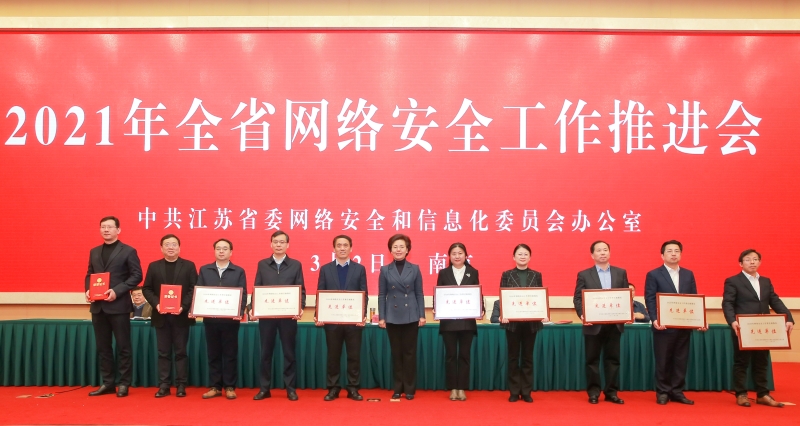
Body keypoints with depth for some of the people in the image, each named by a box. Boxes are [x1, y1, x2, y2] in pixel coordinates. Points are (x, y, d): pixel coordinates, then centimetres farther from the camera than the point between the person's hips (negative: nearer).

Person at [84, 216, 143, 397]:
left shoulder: (128, 251, -2)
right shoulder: (94, 252, 15)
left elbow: (136, 275, -8)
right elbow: (89, 275, 18)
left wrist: (117, 291, -19)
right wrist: (88, 290, -3)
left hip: (119, 305, -6)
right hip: (98, 306, 6)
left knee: (123, 346, 1)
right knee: (102, 346, 10)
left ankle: (124, 384, 9)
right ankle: (107, 383, 20)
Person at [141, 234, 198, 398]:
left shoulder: (189, 265, 3)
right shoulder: (154, 266, 9)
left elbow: (194, 289, -3)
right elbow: (147, 289, 6)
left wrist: (183, 306, -16)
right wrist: (156, 304, -11)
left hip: (181, 315, -2)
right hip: (161, 316, 2)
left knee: (181, 352, 3)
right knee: (163, 352, 6)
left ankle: (181, 385, 9)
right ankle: (163, 386, 11)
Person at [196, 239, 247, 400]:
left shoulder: (239, 271, 4)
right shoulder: (204, 270, 10)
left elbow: (243, 295, -2)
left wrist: (240, 312, -18)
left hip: (230, 319, -2)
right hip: (210, 318, 2)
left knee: (230, 354, 4)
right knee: (213, 354, 8)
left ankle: (230, 387, 12)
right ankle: (215, 387, 17)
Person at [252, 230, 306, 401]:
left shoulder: (296, 265, 5)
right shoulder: (262, 264, 9)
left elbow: (301, 290, 1)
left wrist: (301, 308, -14)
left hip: (288, 315, -1)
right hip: (266, 314, 1)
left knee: (289, 352, 5)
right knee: (266, 352, 7)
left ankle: (291, 388, 13)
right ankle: (265, 388, 16)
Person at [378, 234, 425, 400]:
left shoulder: (414, 269, 3)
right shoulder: (385, 270, 4)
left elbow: (419, 293, 3)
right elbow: (382, 295, 3)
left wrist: (422, 315, -3)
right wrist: (381, 317, -3)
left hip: (411, 316, -1)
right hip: (393, 317, 1)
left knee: (410, 352, 4)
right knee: (396, 352, 7)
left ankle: (410, 388, 13)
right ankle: (398, 388, 17)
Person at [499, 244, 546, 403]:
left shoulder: (536, 275, 6)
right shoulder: (507, 275, 2)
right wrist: (502, 314, -17)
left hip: (531, 322, 1)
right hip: (512, 322, -1)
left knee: (528, 357, 8)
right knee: (513, 357, 6)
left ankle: (526, 392, 15)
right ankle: (514, 391, 14)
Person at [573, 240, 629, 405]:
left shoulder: (621, 273, 9)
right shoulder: (584, 274, 2)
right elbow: (577, 298, -2)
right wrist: (582, 315, -18)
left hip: (615, 324, 2)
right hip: (593, 324, -2)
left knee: (612, 359, 8)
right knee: (592, 359, 5)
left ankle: (611, 392, 17)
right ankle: (593, 392, 14)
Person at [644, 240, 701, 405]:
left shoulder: (688, 274, 12)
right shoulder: (653, 275, -1)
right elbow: (650, 300, -7)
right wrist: (655, 319, -20)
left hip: (684, 326, 4)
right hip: (664, 326, -4)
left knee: (681, 360, 8)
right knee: (663, 361, 4)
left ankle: (677, 392, 18)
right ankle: (662, 392, 14)